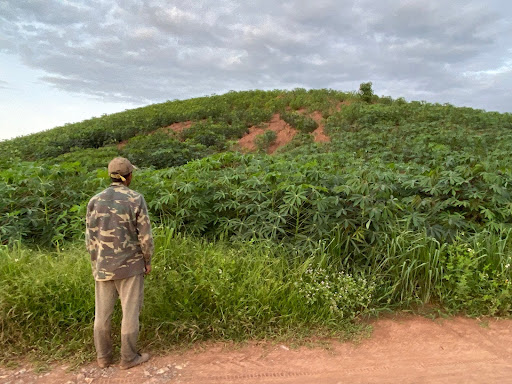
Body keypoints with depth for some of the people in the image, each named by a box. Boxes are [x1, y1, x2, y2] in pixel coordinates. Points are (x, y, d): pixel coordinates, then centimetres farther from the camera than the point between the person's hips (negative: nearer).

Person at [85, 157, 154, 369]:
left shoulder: (95, 200, -2)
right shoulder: (136, 199, -13)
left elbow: (90, 237, 0)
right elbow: (145, 235, -12)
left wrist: (95, 264, 12)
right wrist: (148, 261, 1)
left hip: (103, 266, 4)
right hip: (130, 265, -4)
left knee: (102, 312, 15)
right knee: (130, 311, 7)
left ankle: (103, 356, 28)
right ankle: (129, 357, 18)